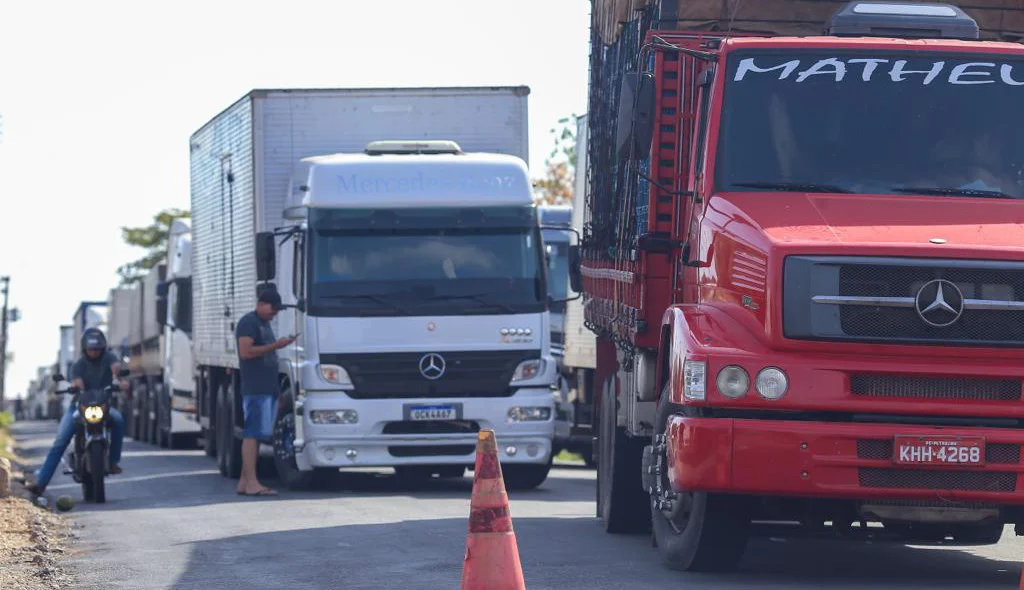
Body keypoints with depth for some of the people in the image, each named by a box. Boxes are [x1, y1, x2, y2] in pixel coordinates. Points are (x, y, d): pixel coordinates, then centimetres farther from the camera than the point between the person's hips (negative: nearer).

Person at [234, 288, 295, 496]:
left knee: (254, 435, 8)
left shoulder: (264, 324, 23)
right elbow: (246, 352, -17)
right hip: (255, 388, -10)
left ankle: (244, 483, 9)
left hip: (268, 387, 10)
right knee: (252, 434, -12)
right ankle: (251, 483, -16)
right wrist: (274, 346, -16)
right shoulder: (248, 322, -7)